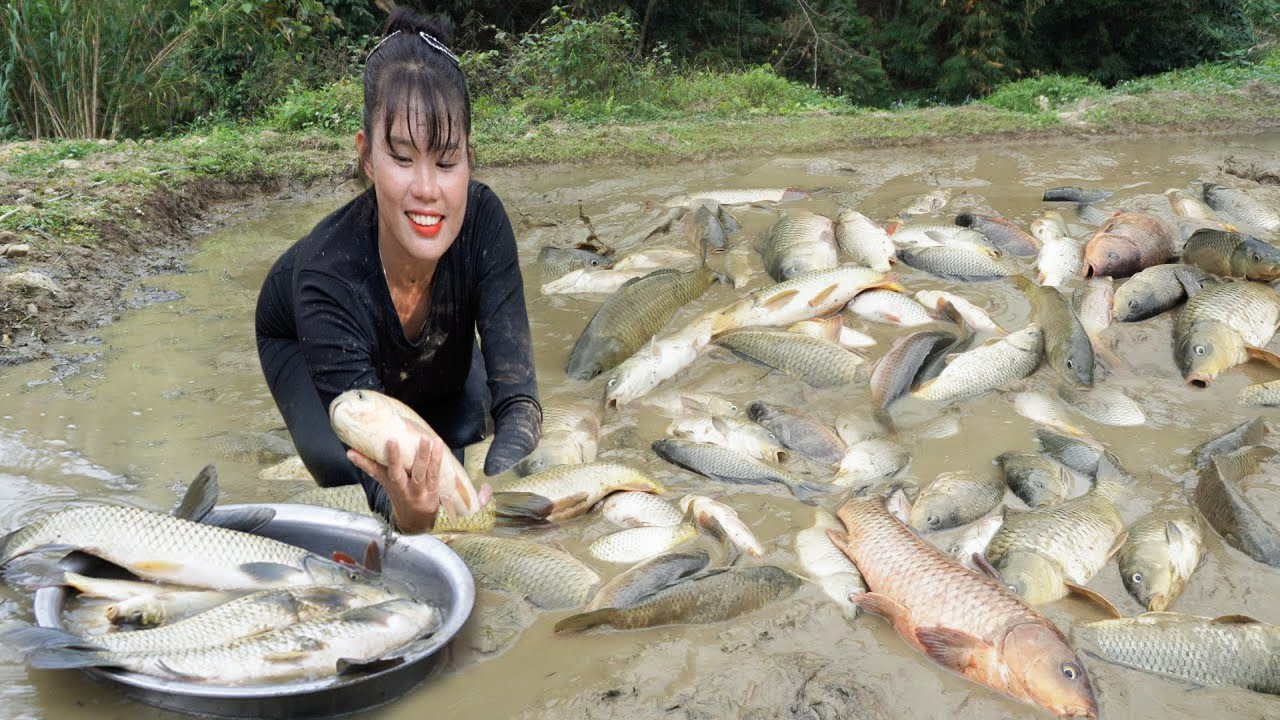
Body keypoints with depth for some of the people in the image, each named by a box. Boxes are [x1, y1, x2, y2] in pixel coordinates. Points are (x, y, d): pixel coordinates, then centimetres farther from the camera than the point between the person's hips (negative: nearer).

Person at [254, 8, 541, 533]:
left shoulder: (482, 222, -38)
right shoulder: (327, 276, -45)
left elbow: (517, 396, -40)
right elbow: (374, 459, -45)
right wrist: (406, 510, -70)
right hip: (301, 341, -3)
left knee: (463, 422, -20)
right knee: (343, 466, -26)